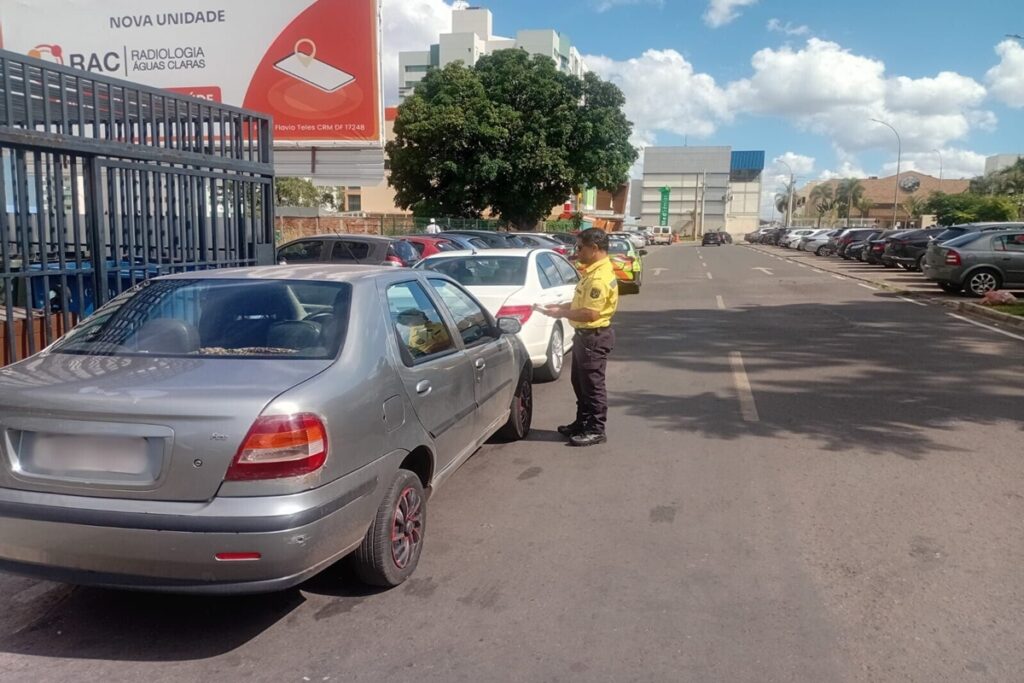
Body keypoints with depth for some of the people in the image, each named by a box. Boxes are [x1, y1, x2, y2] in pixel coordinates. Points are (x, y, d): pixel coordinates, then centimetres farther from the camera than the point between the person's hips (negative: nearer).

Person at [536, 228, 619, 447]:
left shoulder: (599, 277, -23)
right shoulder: (593, 271, 10)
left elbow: (590, 313, -27)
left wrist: (561, 313, -18)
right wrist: (562, 306, 6)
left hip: (594, 336, -11)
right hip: (585, 334, 11)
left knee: (592, 384, -1)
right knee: (580, 382, 19)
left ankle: (596, 430, 9)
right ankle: (583, 423, 31)